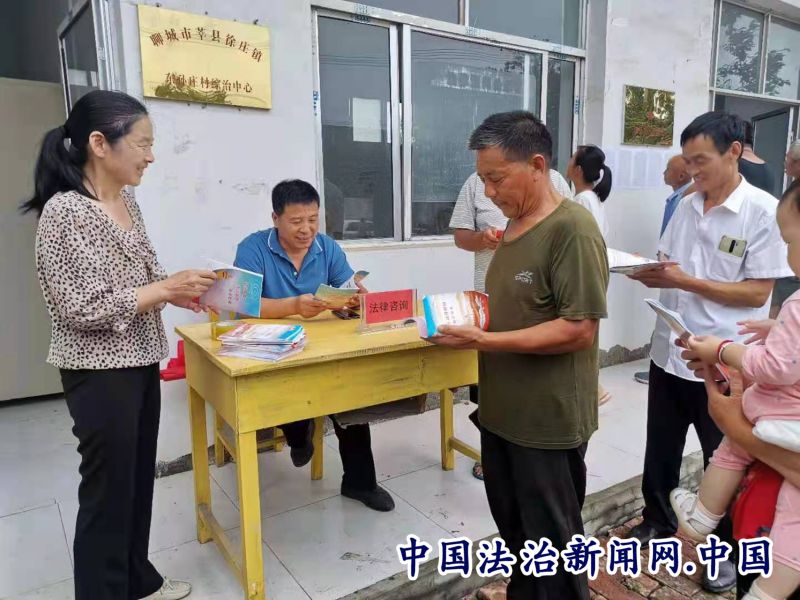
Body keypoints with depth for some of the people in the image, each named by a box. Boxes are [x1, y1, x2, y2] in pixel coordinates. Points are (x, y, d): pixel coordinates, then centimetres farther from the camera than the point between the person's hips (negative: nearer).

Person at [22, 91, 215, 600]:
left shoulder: (127, 201, 6)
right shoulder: (64, 211, -18)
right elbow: (79, 310, -21)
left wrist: (178, 291, -1)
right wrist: (165, 288, -21)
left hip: (141, 363, 8)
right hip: (100, 373, -8)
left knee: (139, 477, 20)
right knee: (107, 489, 6)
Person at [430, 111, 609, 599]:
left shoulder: (572, 228, -18)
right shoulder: (515, 225, 9)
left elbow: (579, 330, -23)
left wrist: (484, 341, -25)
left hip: (548, 420, -8)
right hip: (502, 410, 8)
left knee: (552, 539, 12)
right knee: (514, 529, 24)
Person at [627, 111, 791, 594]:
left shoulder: (764, 212, -13)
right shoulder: (686, 206, 5)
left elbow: (758, 293, -16)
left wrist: (685, 281, -22)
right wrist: (647, 272, -11)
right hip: (669, 351, 6)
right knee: (660, 448, 19)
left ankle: (732, 549, 35)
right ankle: (658, 521, 41)